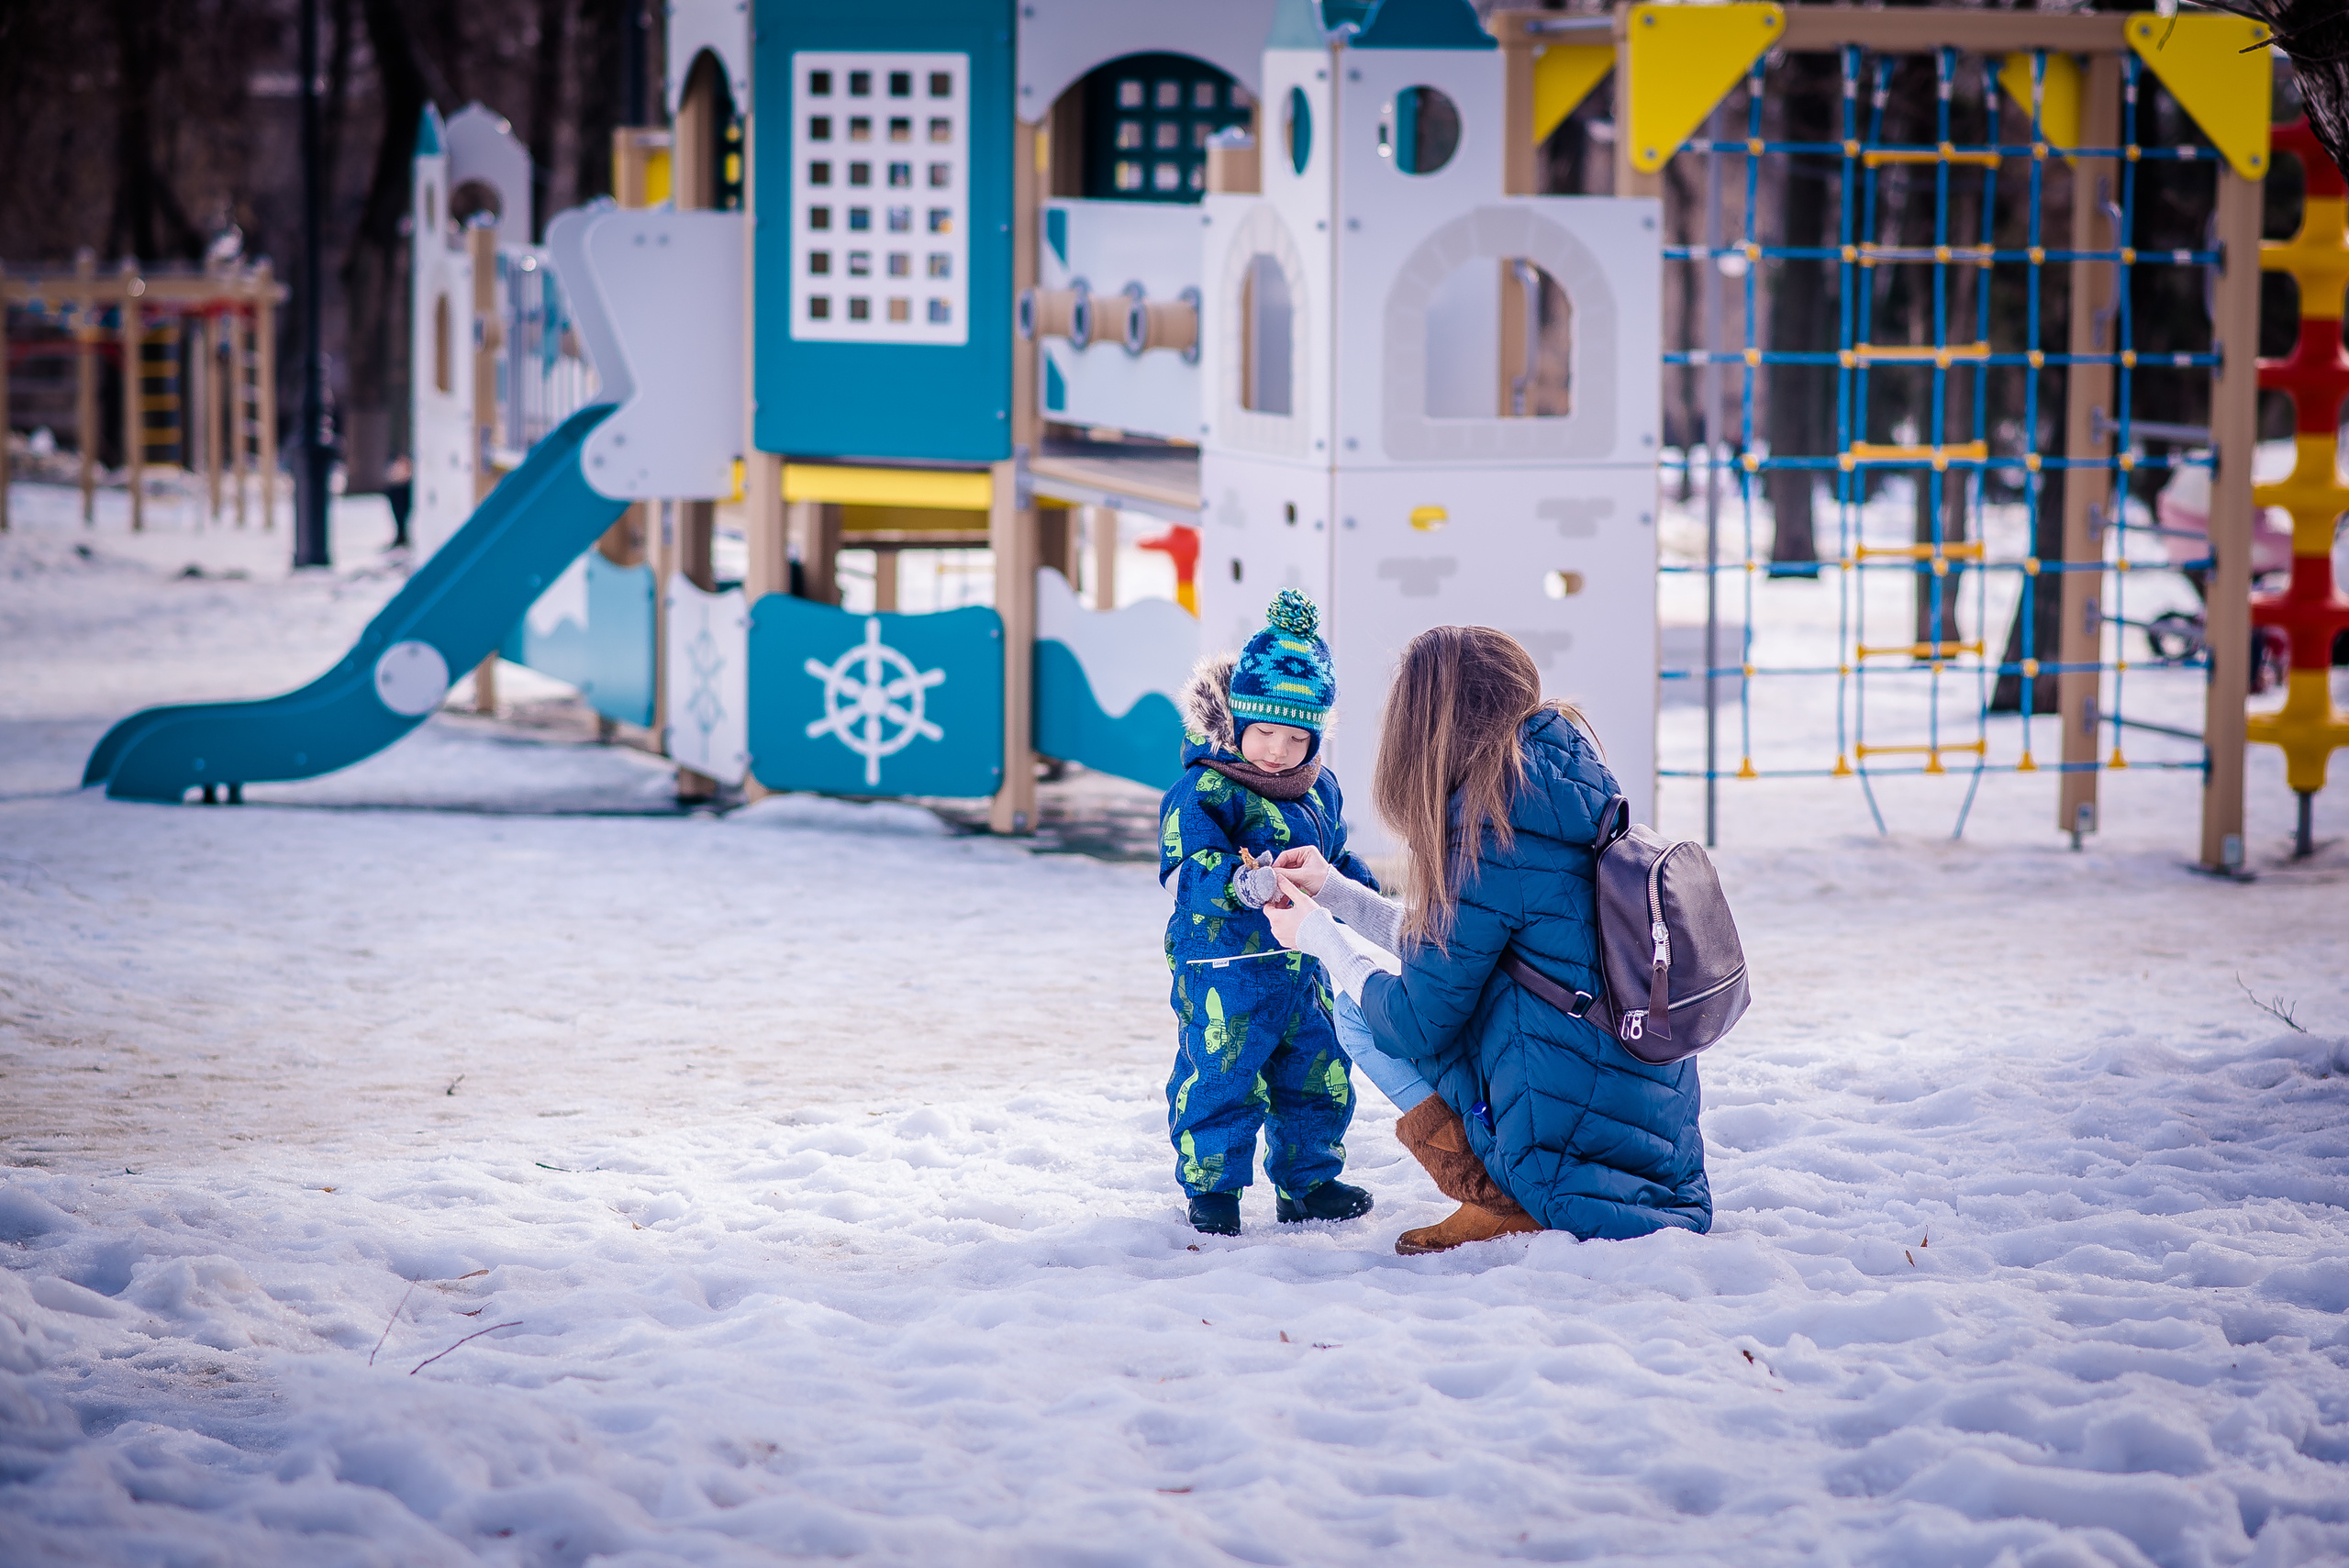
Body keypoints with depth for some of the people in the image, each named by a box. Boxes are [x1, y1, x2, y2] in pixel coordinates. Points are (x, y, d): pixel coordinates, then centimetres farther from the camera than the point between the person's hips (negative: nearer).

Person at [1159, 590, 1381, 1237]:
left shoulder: (1319, 790, 10)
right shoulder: (1203, 790, -14)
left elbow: (1338, 858, 25)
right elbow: (1191, 866, -26)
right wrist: (1244, 883, -41)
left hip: (1301, 964, 7)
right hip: (1224, 968, -7)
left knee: (1316, 1074, 14)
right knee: (1222, 1079, -4)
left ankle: (1308, 1181, 30)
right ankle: (1212, 1190, 10)